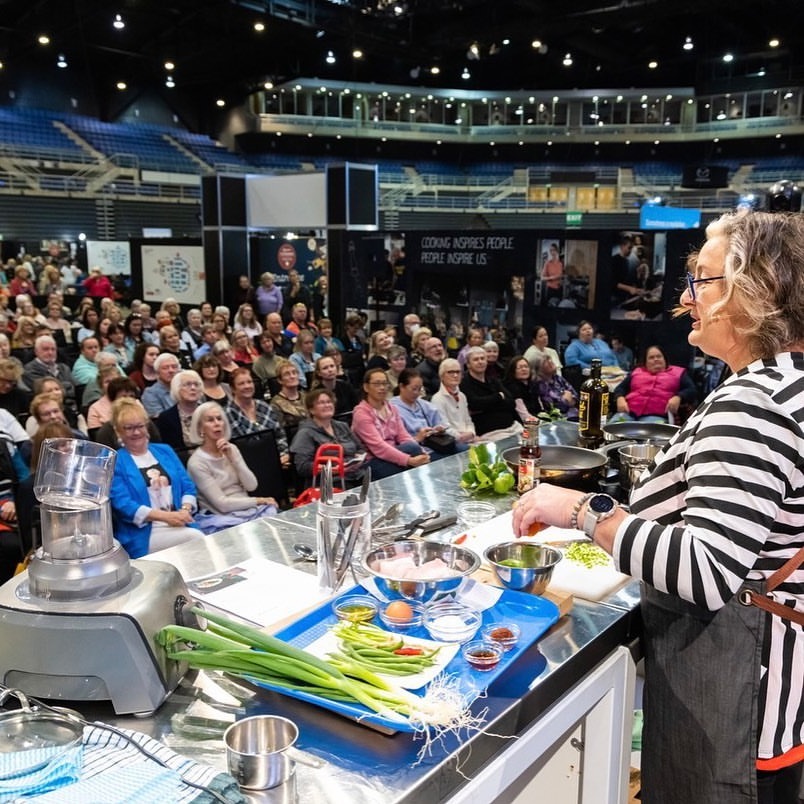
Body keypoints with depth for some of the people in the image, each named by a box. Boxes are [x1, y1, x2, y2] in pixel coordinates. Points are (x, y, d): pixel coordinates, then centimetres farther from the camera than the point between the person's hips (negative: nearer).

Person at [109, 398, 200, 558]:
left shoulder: (165, 451, 19)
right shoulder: (114, 461, 2)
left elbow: (188, 486, 15)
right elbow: (122, 505, -9)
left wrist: (185, 510, -8)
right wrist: (166, 516, -19)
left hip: (180, 525, 5)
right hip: (144, 534, -4)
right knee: (196, 538, -30)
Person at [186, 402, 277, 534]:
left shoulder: (231, 448, 8)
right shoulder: (196, 462, -11)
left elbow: (251, 486, -1)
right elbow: (222, 504, -14)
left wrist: (232, 457, -12)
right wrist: (259, 500, -8)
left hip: (247, 508, 6)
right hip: (220, 517, -6)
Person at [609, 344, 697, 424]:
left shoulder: (678, 372, 23)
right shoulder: (637, 371, 30)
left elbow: (692, 390, 13)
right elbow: (620, 388, 24)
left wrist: (678, 398, -9)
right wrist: (620, 399, 0)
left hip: (657, 415, -2)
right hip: (629, 412, 2)